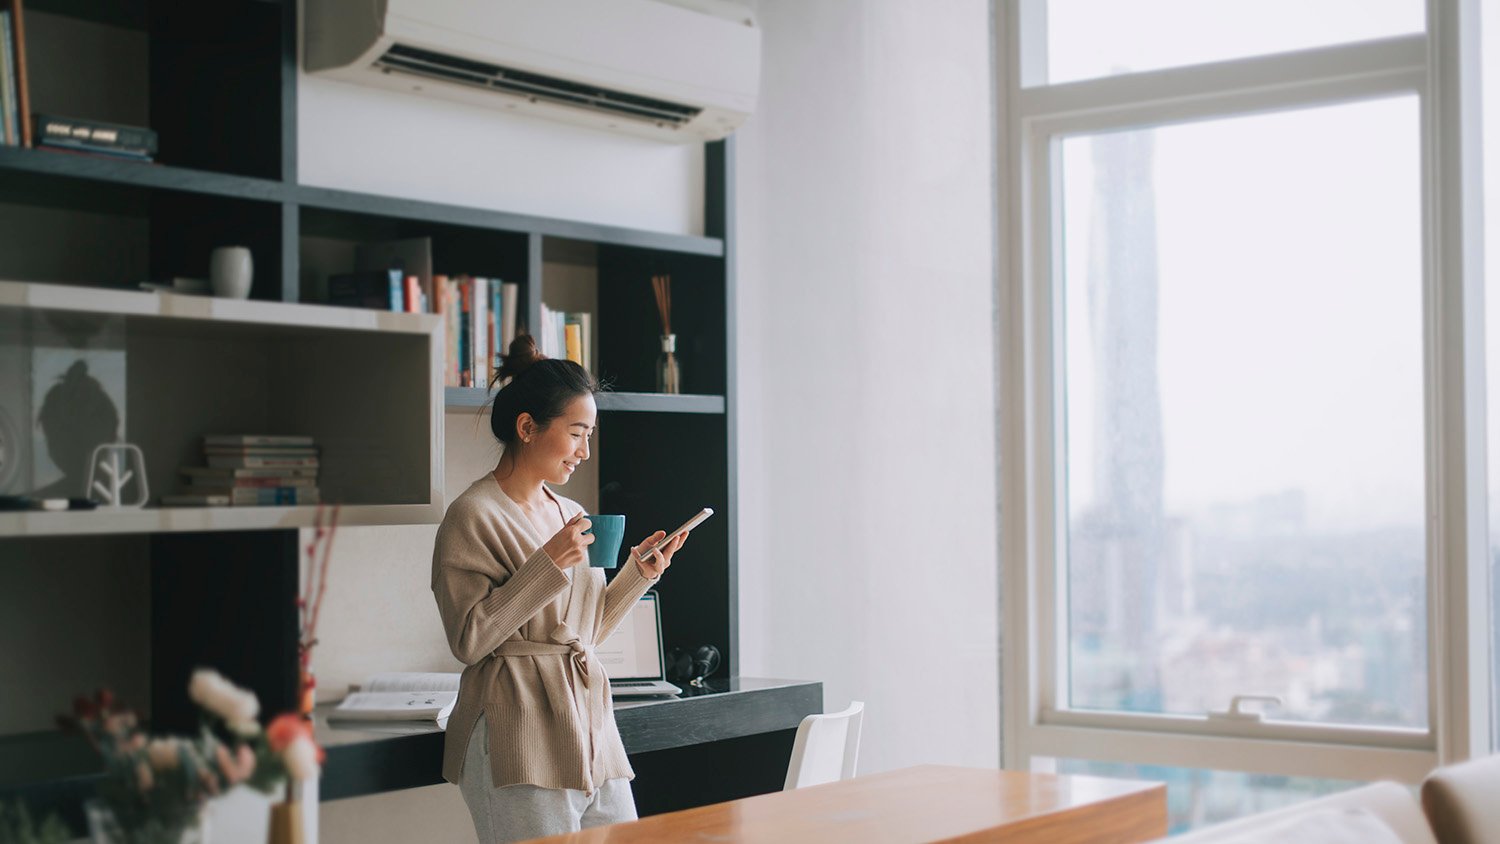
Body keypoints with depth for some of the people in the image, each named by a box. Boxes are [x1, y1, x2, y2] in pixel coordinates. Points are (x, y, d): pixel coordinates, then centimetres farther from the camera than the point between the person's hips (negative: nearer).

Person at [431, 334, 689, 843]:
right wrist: (548, 565, -19)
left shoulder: (570, 515, 15)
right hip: (520, 740, -7)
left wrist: (640, 572, 7)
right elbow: (468, 639, -15)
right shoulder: (473, 516, -7)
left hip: (591, 725, 8)